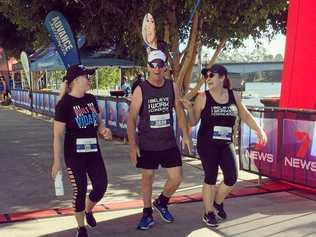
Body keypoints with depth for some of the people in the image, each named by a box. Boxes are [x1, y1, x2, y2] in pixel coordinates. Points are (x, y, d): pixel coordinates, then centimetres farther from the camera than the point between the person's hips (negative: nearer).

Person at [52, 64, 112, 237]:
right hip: (74, 155, -6)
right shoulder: (64, 104, -13)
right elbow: (58, 134, -12)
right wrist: (57, 161, -12)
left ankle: (88, 211, 35)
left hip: (93, 152, 6)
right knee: (80, 190, 3)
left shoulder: (91, 99, 5)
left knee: (101, 185, 4)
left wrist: (104, 130, -6)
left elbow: (98, 121, 17)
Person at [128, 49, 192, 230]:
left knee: (177, 178, 1)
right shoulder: (141, 90, -10)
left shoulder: (173, 87, -1)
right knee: (147, 178, 10)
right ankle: (148, 215, 26)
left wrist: (185, 135, 5)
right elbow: (132, 118, -8)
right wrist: (133, 145, -12)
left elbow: (180, 112, 9)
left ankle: (161, 203, 29)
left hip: (169, 143, 3)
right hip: (147, 145, -2)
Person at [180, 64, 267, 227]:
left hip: (226, 144, 4)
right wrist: (189, 108, -19)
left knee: (231, 178, 0)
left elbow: (245, 116, 14)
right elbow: (193, 122, -3)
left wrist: (259, 130, 6)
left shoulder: (233, 96, 2)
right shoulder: (203, 97, -7)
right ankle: (209, 213, 20)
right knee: (210, 178, 2)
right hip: (207, 144, -3)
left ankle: (217, 202, 29)